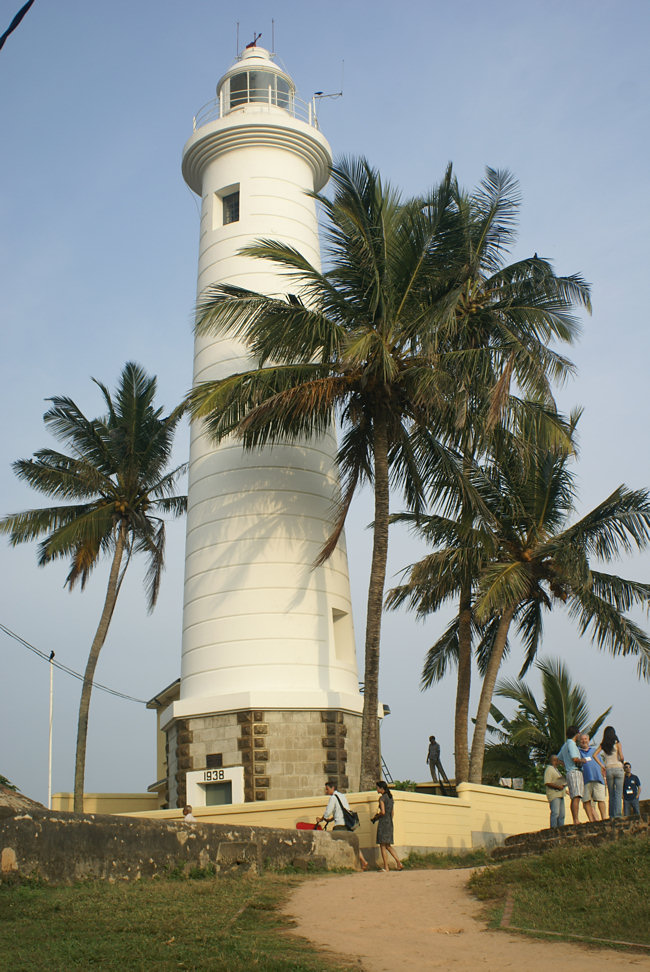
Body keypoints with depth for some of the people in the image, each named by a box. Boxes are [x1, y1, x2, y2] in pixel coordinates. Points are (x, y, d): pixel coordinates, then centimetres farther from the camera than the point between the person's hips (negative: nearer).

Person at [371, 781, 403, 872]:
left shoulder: (382, 798, -11)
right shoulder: (390, 797, 14)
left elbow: (383, 812, -19)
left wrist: (376, 817, -2)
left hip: (383, 822, -8)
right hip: (390, 822, 8)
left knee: (382, 846, -1)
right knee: (388, 845, 14)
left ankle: (386, 868, 0)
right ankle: (399, 863, 3)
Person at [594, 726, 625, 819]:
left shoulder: (602, 745, 5)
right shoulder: (617, 743, -2)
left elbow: (594, 755, -2)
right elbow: (621, 757, -9)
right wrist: (622, 762, 12)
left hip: (608, 770, 3)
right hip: (618, 768, -3)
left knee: (611, 794, 10)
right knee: (618, 793, -3)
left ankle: (611, 815, 6)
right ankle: (618, 814, -12)